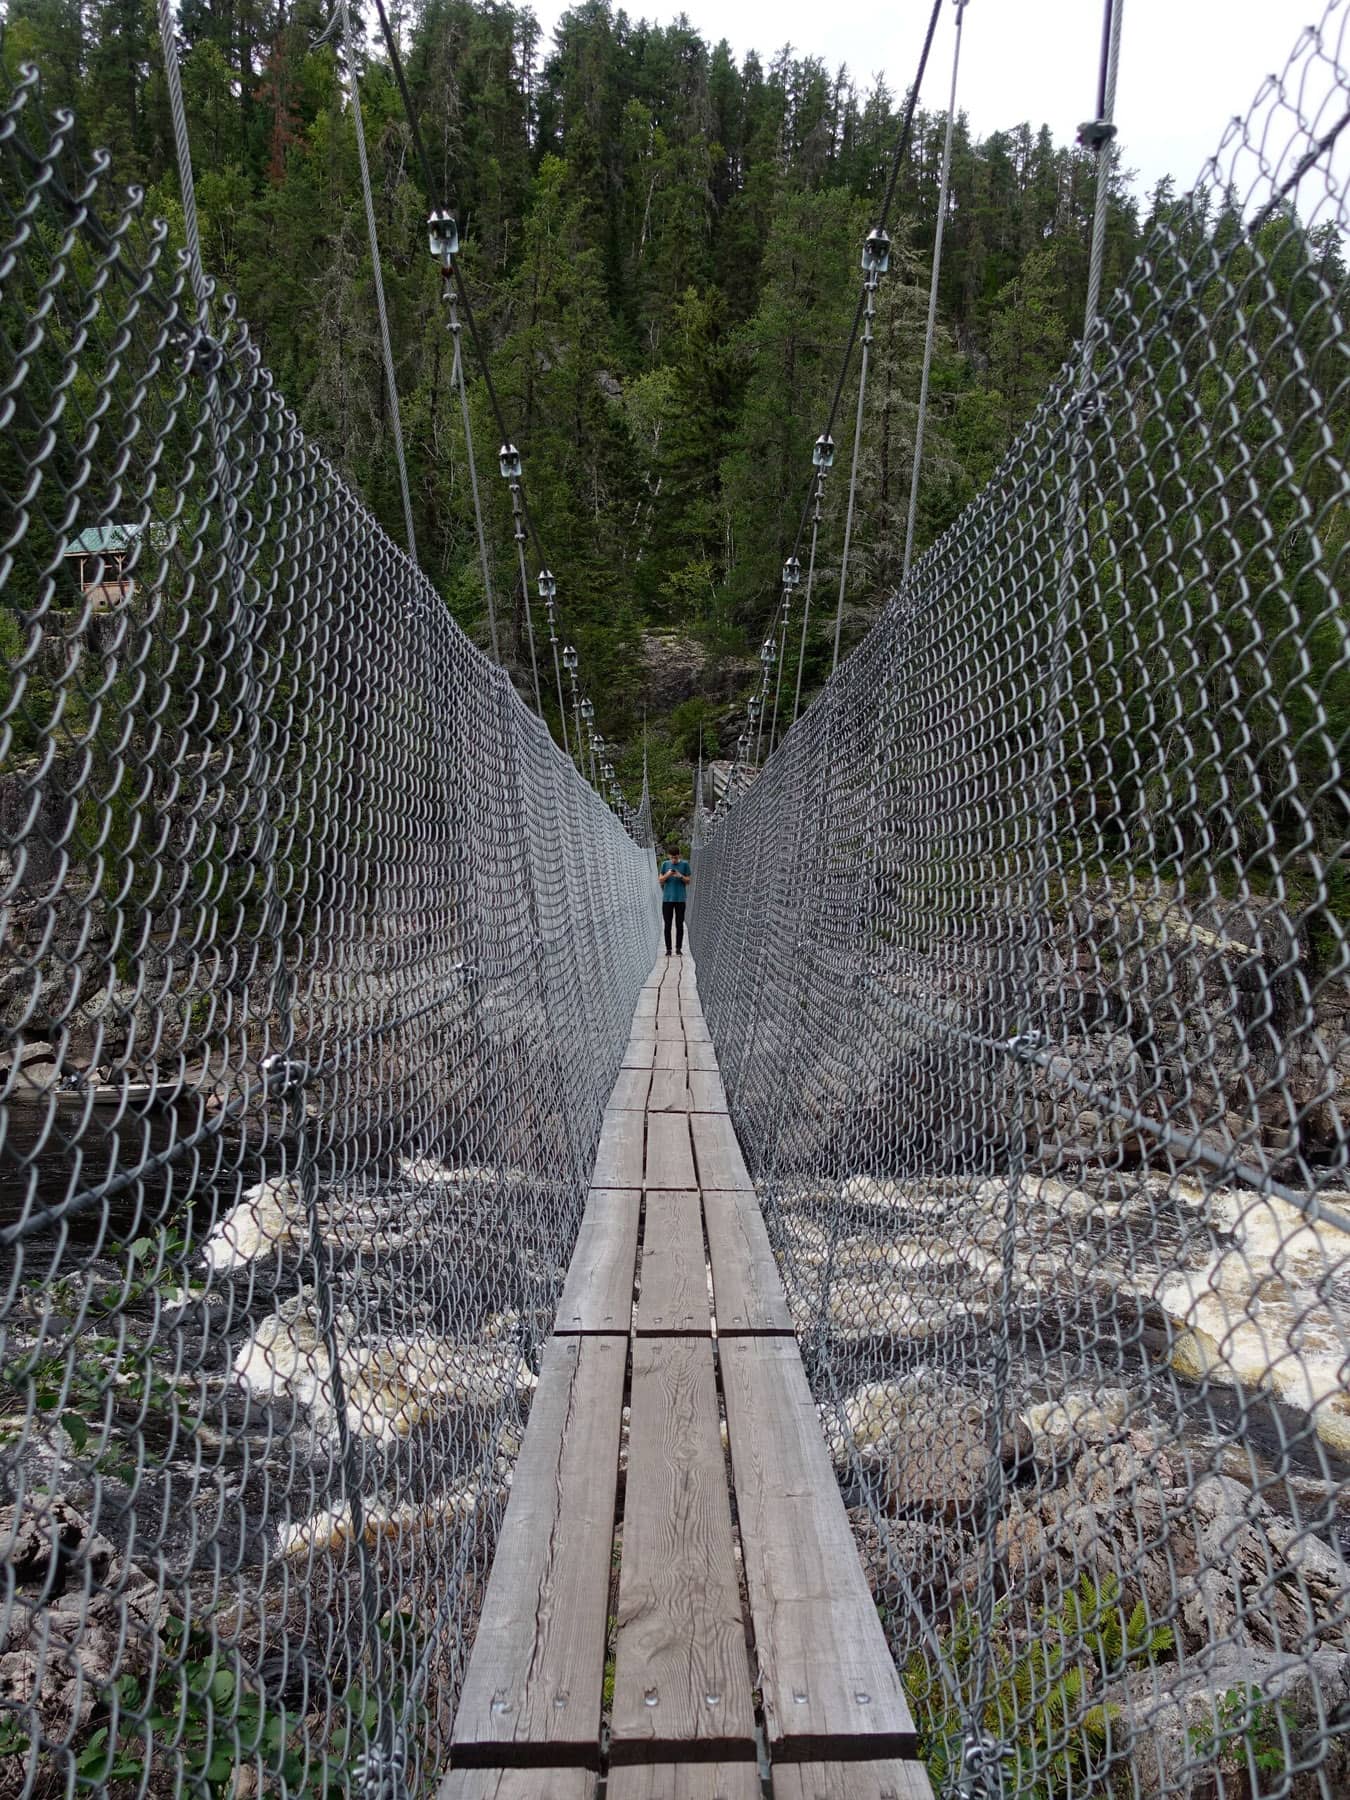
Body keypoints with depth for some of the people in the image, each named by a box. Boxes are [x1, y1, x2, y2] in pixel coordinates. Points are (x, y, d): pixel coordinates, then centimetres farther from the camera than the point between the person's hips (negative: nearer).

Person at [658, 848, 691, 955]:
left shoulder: (684, 864, 2)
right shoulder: (665, 864, 6)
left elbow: (689, 881, 3)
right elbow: (661, 881, 6)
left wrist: (681, 876, -16)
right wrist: (667, 875, -14)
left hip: (680, 899, -1)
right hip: (667, 899, 1)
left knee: (679, 925, 1)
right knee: (667, 925, 1)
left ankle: (678, 948, 6)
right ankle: (668, 949, 5)